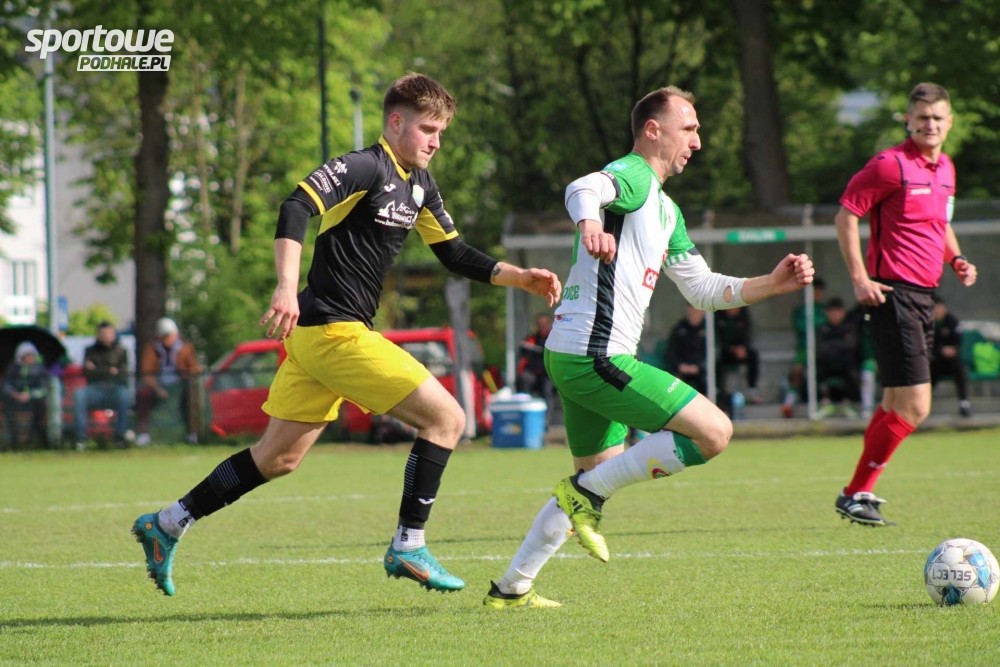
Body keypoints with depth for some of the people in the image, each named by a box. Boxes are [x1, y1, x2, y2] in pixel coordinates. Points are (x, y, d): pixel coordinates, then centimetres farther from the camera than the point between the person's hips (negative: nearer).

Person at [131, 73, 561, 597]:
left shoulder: (419, 185, 16)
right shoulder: (364, 168, -13)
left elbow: (454, 254, 24)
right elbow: (296, 209, -25)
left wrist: (519, 277, 12)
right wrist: (287, 288, -38)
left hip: (316, 336, 10)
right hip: (334, 332, -10)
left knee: (279, 459, 14)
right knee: (446, 418, -9)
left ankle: (167, 524, 21)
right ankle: (407, 547, -5)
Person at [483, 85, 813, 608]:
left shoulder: (665, 210, 23)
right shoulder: (633, 176, -8)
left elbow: (703, 289, 27)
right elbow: (583, 189, -32)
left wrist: (772, 284, 15)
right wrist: (590, 223, -55)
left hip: (578, 359, 11)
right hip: (593, 356, -11)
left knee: (599, 476, 21)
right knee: (714, 432, -13)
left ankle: (510, 589, 23)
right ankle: (587, 492, -8)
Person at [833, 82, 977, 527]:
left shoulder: (946, 169, 15)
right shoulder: (890, 165, -10)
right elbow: (846, 215, -9)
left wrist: (956, 260, 11)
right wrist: (859, 278, -16)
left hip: (923, 294, 9)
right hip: (893, 292, -9)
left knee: (897, 403, 13)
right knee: (914, 406, -13)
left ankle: (859, 493, 21)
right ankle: (857, 493, -5)